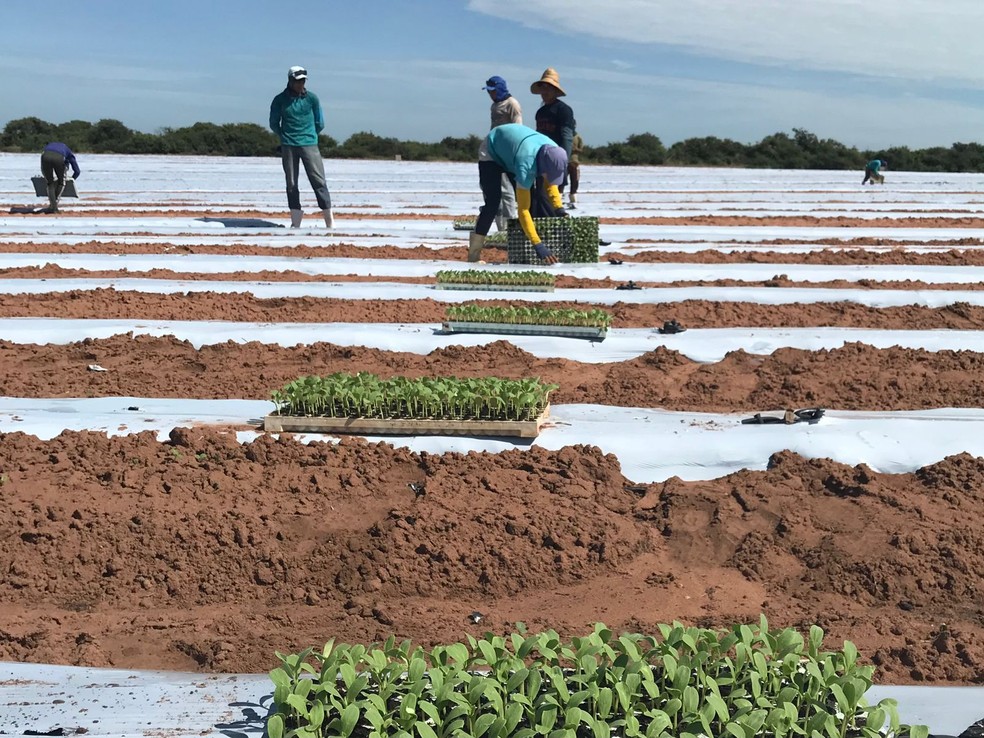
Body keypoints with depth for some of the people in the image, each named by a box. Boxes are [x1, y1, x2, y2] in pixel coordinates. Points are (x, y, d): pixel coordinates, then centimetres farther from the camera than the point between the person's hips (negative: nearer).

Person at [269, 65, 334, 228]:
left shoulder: (312, 98, 3)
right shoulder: (280, 100, 2)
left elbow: (320, 123, 11)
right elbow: (274, 124, 11)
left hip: (309, 144, -1)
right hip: (288, 147, 1)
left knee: (319, 181, -6)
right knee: (291, 184, 3)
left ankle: (329, 220, -4)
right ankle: (296, 220, 9)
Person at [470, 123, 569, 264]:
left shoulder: (553, 154, -26)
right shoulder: (526, 165, -46)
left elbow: (550, 183, -4)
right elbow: (522, 209, -45)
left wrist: (559, 208, -21)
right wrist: (538, 246, -49)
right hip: (491, 151, -7)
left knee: (531, 197, -3)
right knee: (493, 203, -20)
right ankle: (473, 254, -18)